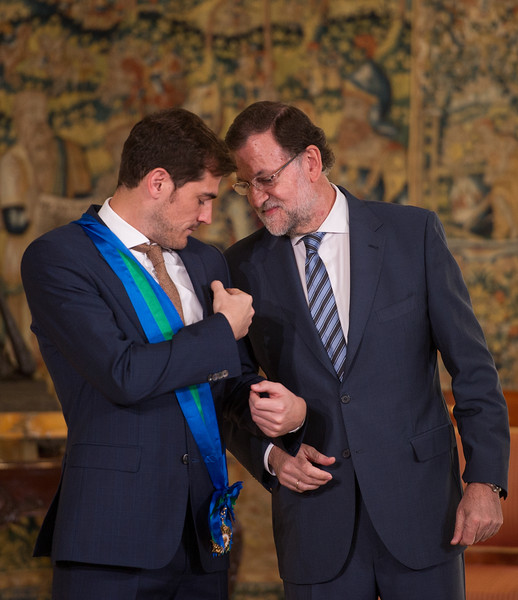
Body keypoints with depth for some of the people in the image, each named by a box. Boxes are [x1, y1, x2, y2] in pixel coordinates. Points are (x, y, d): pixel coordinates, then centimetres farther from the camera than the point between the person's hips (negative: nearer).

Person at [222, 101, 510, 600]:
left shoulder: (414, 233, -1)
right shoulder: (244, 265, 3)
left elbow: (472, 367, 0)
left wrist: (485, 481, -7)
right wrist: (270, 455, -10)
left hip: (417, 503, -1)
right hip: (314, 520, 1)